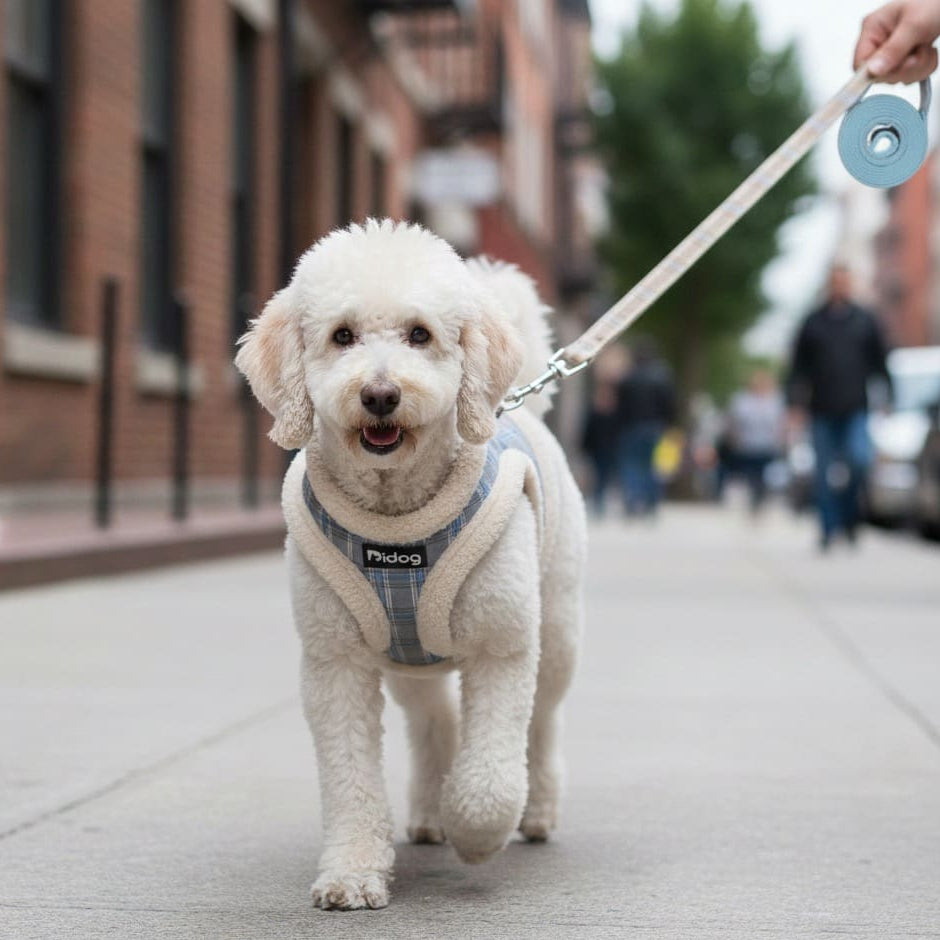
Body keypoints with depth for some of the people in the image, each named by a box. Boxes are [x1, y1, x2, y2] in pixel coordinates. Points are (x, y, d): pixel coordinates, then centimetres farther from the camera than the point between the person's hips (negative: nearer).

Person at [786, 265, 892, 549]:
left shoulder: (865, 321, 10)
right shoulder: (813, 323, 9)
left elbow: (880, 363, 13)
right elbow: (799, 366, 9)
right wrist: (796, 403, 1)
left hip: (855, 410, -1)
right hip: (822, 412, 1)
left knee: (860, 458, -18)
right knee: (825, 475, 1)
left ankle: (849, 516, 1)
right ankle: (829, 528, 9)